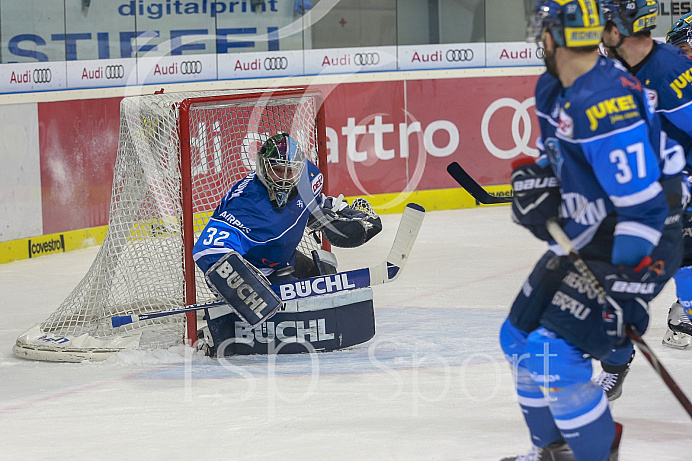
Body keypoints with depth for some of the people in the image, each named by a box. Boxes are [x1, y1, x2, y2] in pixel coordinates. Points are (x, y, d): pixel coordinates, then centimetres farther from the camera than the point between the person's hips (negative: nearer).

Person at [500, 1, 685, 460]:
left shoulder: (605, 100, -28)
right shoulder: (554, 89, 5)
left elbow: (643, 207, -30)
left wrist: (628, 288, -29)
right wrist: (534, 179, 0)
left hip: (635, 248, -11)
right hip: (583, 239, 11)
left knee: (553, 352, -19)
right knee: (520, 337, 16)